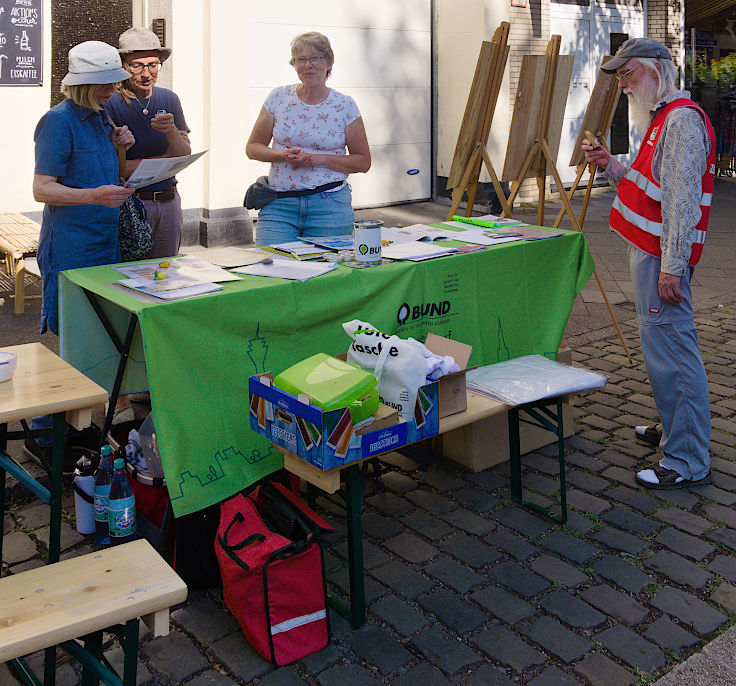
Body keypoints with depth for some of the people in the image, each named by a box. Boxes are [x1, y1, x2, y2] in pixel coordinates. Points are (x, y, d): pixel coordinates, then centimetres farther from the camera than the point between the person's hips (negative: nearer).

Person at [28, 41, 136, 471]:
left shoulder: (99, 118, 14)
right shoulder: (59, 121, -11)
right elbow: (43, 189, -17)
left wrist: (117, 147, 7)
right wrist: (94, 195, -32)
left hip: (103, 242, 8)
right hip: (69, 248, -8)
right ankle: (43, 435, 7)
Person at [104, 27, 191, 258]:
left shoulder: (168, 99, 7)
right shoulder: (110, 104, -8)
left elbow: (185, 158, 3)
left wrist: (171, 131, -18)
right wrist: (163, 159, -6)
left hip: (169, 204, 5)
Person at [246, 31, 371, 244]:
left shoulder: (344, 106, 2)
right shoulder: (279, 98, 5)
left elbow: (363, 161, 3)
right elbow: (253, 147, 10)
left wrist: (321, 159, -10)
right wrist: (282, 155, -10)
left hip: (330, 205, -1)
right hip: (279, 205, 1)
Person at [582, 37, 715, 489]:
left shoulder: (683, 119, -15)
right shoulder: (663, 118, 19)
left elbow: (683, 200, -22)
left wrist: (672, 266, -25)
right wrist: (612, 167, 9)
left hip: (663, 257, -11)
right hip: (649, 250, 11)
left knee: (672, 350, -8)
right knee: (665, 346, 18)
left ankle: (687, 462, -2)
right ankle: (675, 430, 33)